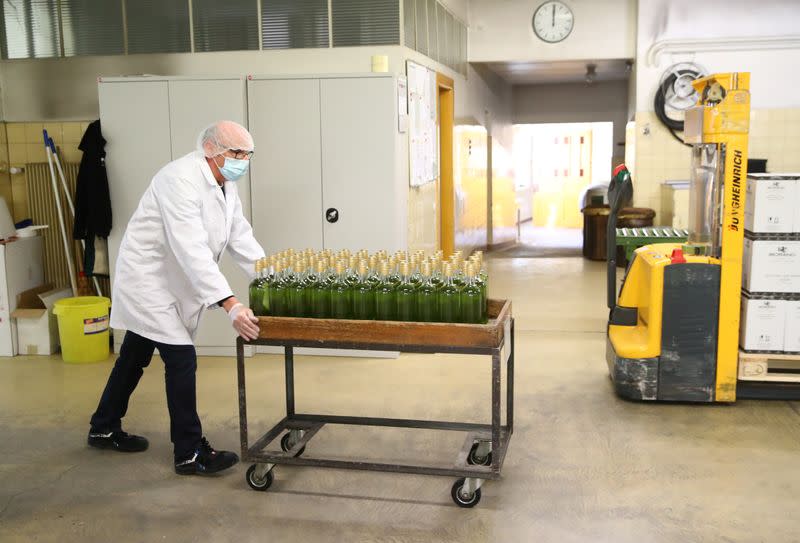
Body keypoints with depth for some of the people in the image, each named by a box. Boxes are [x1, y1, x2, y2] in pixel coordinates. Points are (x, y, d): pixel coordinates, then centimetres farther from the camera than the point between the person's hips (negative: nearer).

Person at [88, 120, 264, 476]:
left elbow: (241, 239, 2)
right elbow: (192, 250, -36)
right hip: (148, 278, -10)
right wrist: (230, 304, -42)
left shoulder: (225, 185, 2)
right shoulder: (182, 180, -27)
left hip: (171, 283, 10)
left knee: (135, 358, 20)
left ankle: (104, 430, 37)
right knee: (181, 359, -11)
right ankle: (190, 454, 0)